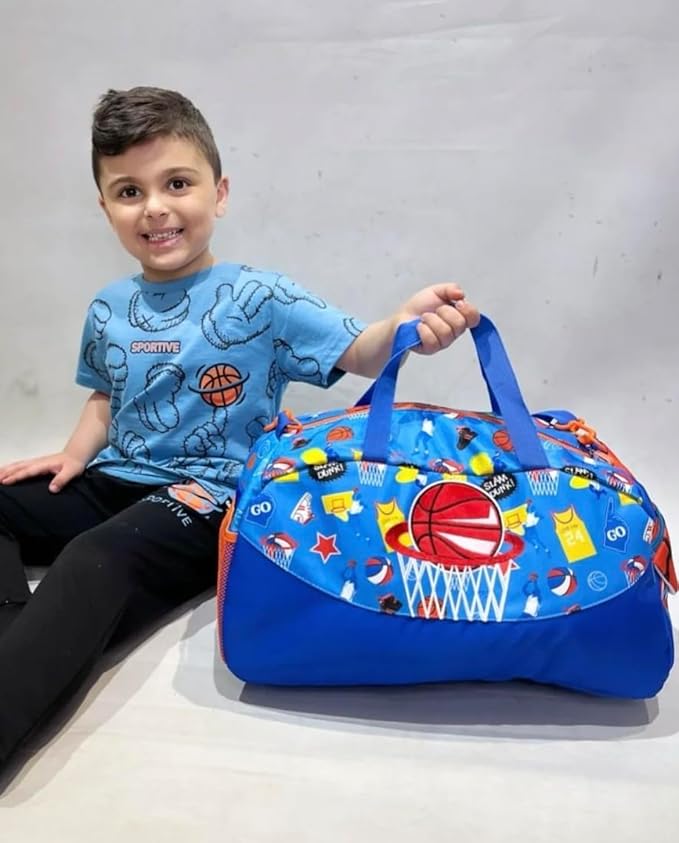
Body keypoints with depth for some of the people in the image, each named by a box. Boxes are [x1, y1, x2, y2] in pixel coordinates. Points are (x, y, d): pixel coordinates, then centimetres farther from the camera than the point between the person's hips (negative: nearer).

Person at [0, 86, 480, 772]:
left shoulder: (258, 299, -7)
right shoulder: (107, 311, 10)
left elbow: (357, 354, -15)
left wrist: (403, 328, -38)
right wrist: (76, 452, 6)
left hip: (208, 495, -7)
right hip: (114, 481, 8)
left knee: (98, 559, -35)